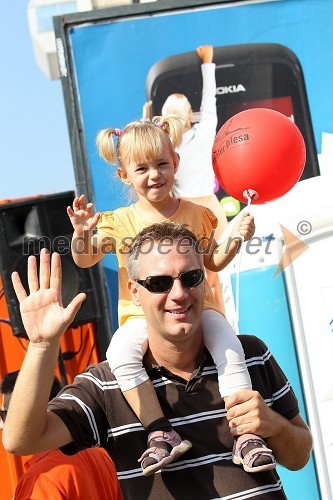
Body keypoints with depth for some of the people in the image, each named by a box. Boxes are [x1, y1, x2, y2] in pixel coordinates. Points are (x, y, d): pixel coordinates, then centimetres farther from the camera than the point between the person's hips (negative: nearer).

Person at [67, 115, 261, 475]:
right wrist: (82, 232, -15)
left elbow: (212, 262, 14)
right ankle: (161, 432, -27)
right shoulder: (119, 222, 5)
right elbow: (84, 259, 5)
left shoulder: (195, 214, 7)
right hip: (142, 314, 0)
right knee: (121, 352, -31)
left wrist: (236, 239, -3)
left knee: (230, 347, -28)